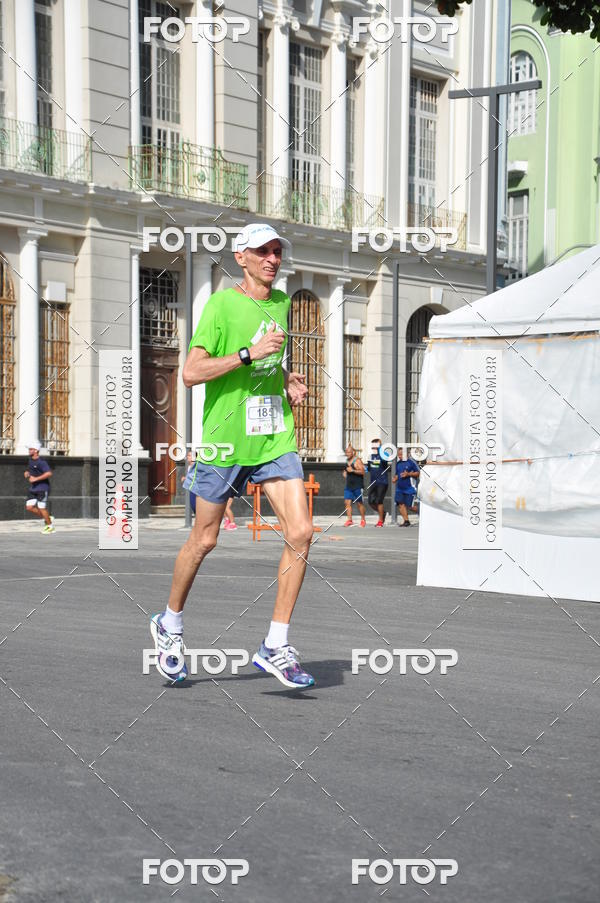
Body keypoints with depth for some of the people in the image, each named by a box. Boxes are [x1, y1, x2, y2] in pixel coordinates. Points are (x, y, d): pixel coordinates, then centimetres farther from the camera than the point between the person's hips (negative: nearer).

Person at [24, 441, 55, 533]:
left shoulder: (41, 462, -17)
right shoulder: (30, 460, 9)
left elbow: (49, 473, -29)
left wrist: (36, 479, -27)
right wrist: (27, 473, 5)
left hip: (42, 488, -8)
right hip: (33, 489, 8)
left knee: (41, 508, -5)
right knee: (29, 507, 0)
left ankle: (50, 526, 14)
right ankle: (47, 519, 17)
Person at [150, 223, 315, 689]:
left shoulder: (281, 302, 11)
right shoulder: (222, 304, -10)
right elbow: (190, 374, -16)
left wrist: (287, 378, 8)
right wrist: (249, 354, -23)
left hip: (275, 437, 5)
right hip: (225, 439, -5)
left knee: (301, 532, -10)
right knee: (204, 540, 8)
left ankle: (276, 647, -1)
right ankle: (170, 624, 33)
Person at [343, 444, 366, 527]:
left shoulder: (357, 460, -11)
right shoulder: (347, 461, 13)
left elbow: (362, 471, -21)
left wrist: (352, 470, -26)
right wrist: (345, 472, 11)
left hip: (357, 486, -7)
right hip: (348, 485, 7)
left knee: (359, 503, 2)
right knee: (347, 502, -3)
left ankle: (363, 520, 14)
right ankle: (349, 520, -3)